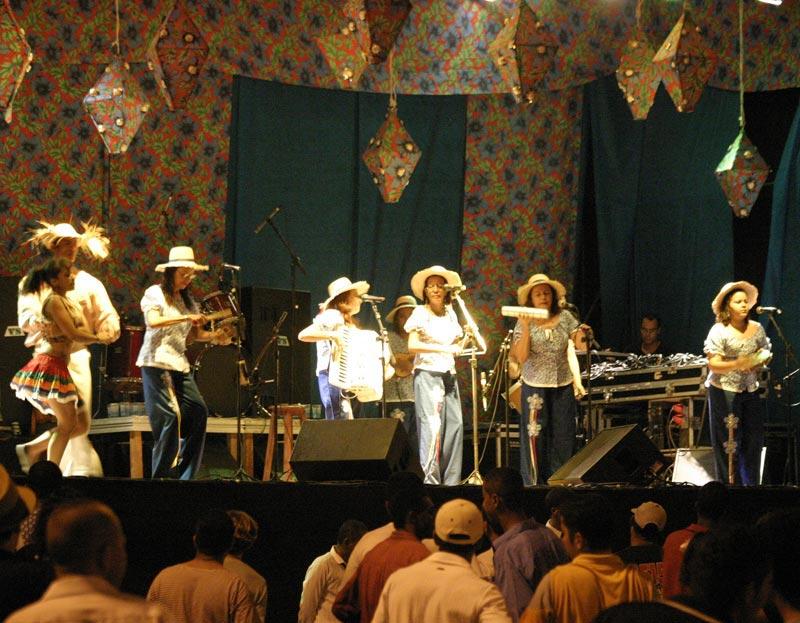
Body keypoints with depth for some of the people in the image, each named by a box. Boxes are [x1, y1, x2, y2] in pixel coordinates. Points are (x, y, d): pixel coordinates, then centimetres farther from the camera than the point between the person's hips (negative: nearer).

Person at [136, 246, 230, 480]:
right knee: (169, 417, -13)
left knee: (198, 413, -3)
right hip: (157, 363, -7)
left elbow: (194, 334, 15)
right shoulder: (155, 293, -3)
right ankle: (162, 475, -4)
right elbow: (153, 321, -20)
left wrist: (214, 336, -4)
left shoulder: (187, 300, 17)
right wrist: (187, 317, -25)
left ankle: (184, 475, 4)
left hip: (180, 364, 7)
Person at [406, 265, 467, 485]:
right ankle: (430, 480, -15)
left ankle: (450, 481, 4)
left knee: (455, 424, -2)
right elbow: (412, 345, -12)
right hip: (427, 374, -6)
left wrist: (465, 339, 1)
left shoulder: (450, 314, 15)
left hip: (448, 374, 6)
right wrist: (443, 349, -19)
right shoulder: (421, 313, -1)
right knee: (432, 426, -14)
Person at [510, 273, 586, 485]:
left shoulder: (565, 318, 5)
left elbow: (571, 352, 8)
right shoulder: (524, 322, 0)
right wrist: (525, 328, -15)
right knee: (535, 437, -2)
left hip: (563, 386, 2)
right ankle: (534, 483, 4)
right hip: (535, 387, -2)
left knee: (563, 439, 2)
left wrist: (577, 380, -1)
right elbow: (521, 357, -7)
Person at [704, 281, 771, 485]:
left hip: (751, 390, 5)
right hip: (725, 391, -5)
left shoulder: (757, 329, 6)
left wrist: (758, 364, -9)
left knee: (753, 441, 5)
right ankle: (730, 483, 5)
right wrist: (737, 365, -30)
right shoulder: (719, 331, -9)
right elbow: (713, 365, -13)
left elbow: (766, 355, 15)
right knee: (729, 444, -2)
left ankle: (752, 483, 16)